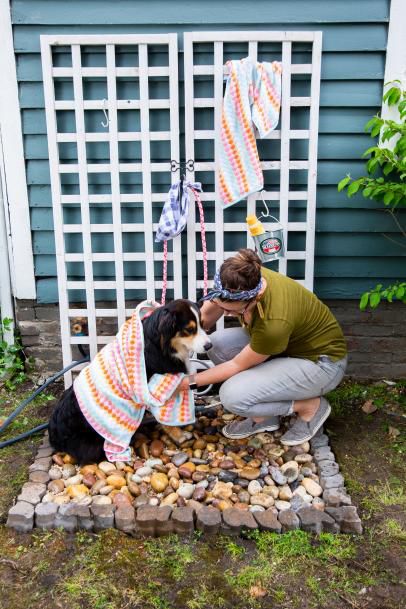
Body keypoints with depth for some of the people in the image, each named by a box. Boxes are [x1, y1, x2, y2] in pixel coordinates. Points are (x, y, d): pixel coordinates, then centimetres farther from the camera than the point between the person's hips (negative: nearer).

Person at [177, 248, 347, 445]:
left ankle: (310, 406, 0)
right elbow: (204, 318, -10)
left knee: (233, 396, -24)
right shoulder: (244, 279, -21)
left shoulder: (274, 320, -38)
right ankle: (264, 417, 3)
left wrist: (189, 382, -17)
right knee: (217, 342, -15)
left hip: (320, 361, -8)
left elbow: (238, 365, -22)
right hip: (289, 341, 8)